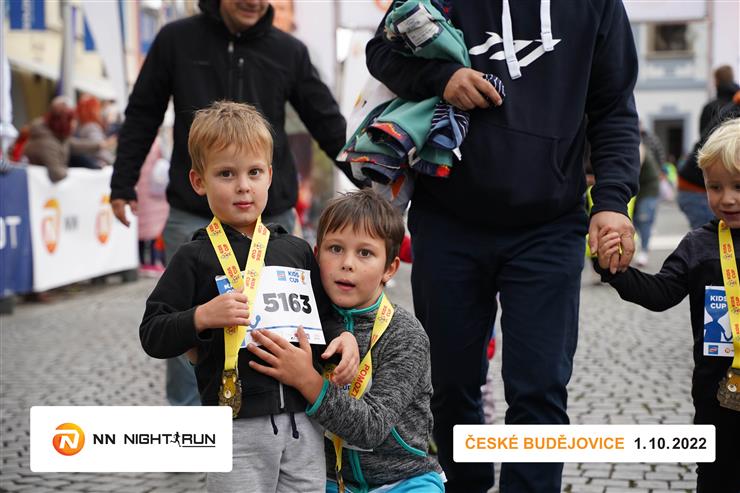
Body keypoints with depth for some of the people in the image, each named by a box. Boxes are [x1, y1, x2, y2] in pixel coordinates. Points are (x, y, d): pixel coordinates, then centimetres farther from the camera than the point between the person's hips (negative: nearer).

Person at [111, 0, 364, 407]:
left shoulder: (289, 52, 3)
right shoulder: (177, 40, 0)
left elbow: (329, 124, 6)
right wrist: (123, 185, 4)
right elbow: (143, 116, 7)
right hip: (192, 218, -1)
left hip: (270, 220, 1)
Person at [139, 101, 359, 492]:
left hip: (302, 419, 4)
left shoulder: (297, 251, 10)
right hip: (238, 426, -4)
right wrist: (203, 317, -20)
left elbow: (321, 316, 19)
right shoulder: (195, 258, -3)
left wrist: (342, 337, -1)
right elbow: (152, 335, -5)